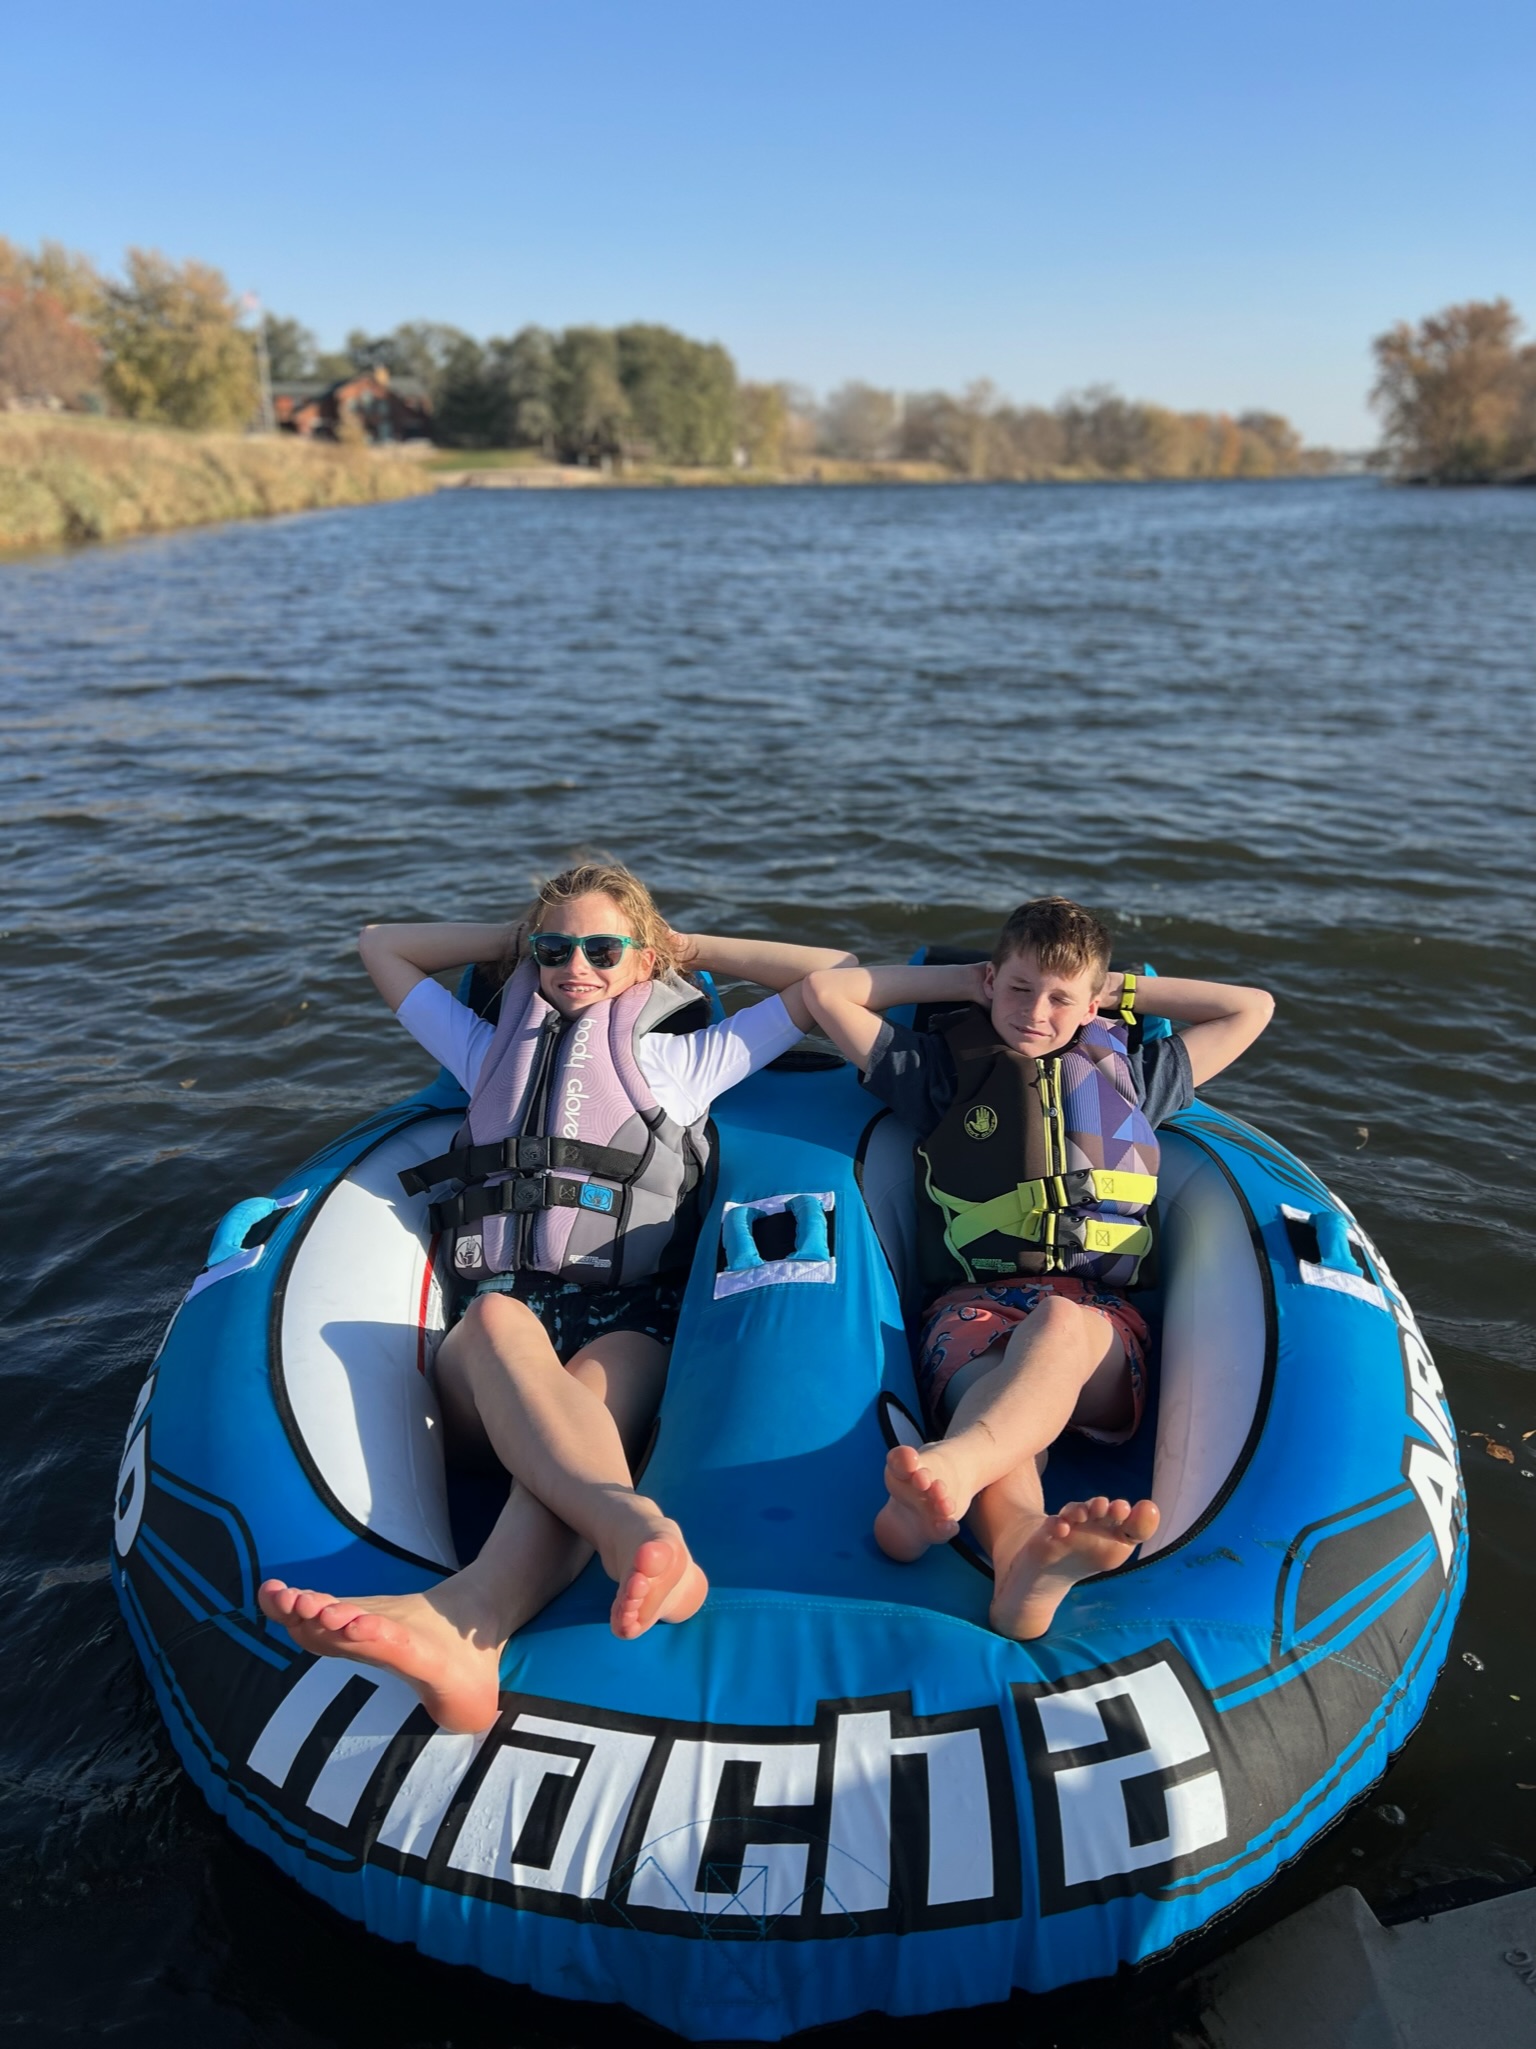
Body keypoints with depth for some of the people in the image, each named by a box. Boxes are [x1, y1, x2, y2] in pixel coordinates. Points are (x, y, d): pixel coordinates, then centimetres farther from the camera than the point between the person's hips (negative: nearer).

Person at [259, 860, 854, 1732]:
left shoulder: (676, 1060, 23)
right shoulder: (492, 1052, 31)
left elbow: (833, 973, 23)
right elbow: (381, 944, 42)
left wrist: (689, 947, 28)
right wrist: (517, 938, 37)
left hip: (627, 1316, -1)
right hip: (494, 1323, 2)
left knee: (589, 1399, -37)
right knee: (499, 1320, -37)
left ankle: (467, 1619, -68)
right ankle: (636, 1526, -66)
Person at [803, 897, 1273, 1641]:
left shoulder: (1132, 1075, 28)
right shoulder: (946, 1070, 23)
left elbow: (1252, 1008, 35)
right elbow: (825, 990, 21)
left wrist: (1122, 990, 31)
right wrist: (960, 980, 25)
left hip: (1097, 1315, 1)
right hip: (972, 1304, 0)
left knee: (1058, 1324, -40)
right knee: (992, 1390, -39)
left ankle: (949, 1468, -72)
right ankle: (1022, 1555, -73)